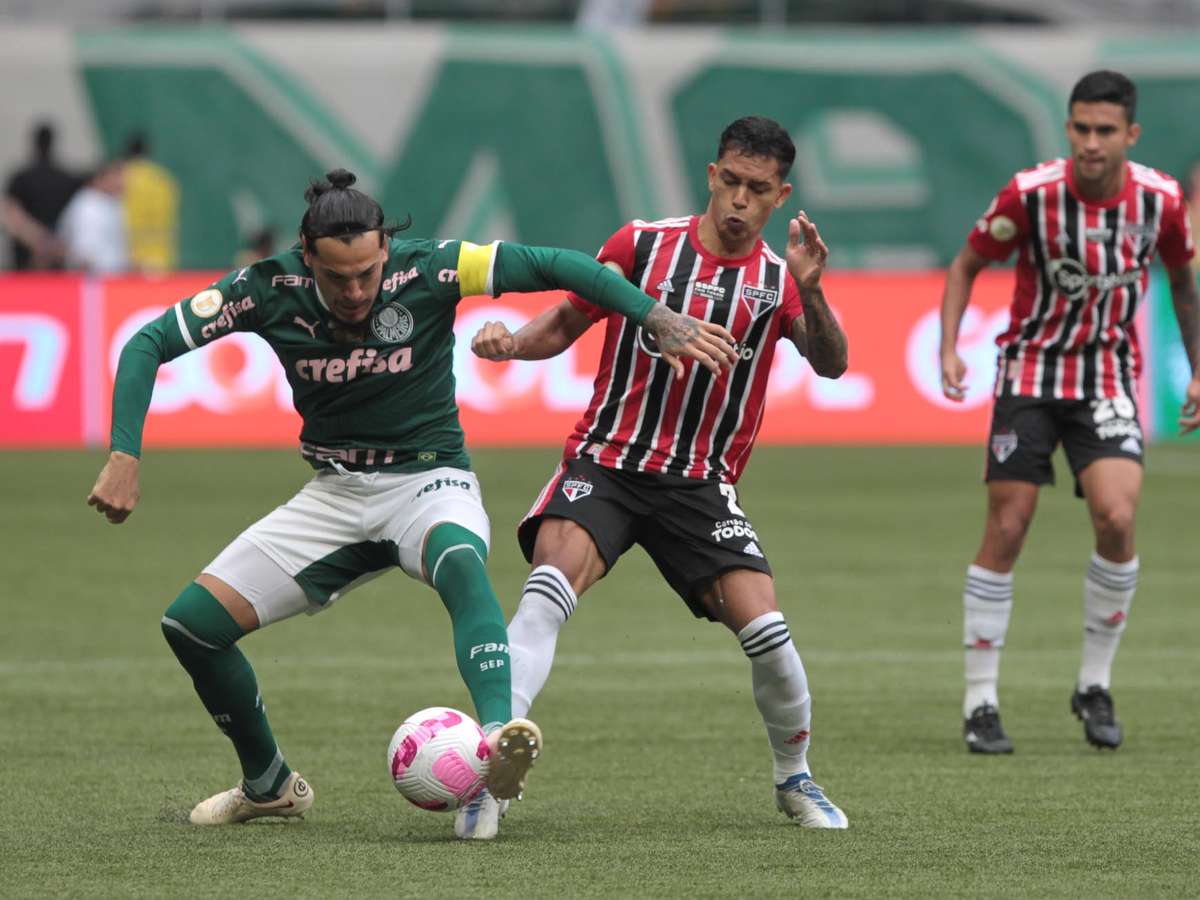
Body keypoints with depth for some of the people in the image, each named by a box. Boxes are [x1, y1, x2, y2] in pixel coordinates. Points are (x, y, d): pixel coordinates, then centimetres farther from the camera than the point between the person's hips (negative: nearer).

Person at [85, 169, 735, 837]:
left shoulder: (426, 270, -18)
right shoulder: (269, 289, -13)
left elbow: (554, 266, -17)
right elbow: (149, 344, -9)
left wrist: (660, 320, -24)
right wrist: (125, 457, -20)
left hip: (429, 479, -4)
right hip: (333, 493, 4)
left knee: (460, 564, -40)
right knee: (193, 623, -4)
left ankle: (499, 735, -59)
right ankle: (269, 786, 19)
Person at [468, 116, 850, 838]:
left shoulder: (778, 281, 3)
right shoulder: (643, 243, 1)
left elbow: (831, 366, -13)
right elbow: (566, 323, 11)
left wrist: (811, 294, -30)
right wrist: (511, 341, -10)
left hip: (702, 485, 1)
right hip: (606, 461, -1)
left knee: (764, 628, -13)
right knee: (550, 587, -27)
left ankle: (796, 780, 15)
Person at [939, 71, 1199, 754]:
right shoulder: (1031, 194, -14)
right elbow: (967, 265, 1)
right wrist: (950, 347, -11)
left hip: (1110, 378, 1)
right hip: (1031, 370, -1)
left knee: (1117, 518, -19)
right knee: (1006, 530, -5)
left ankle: (1096, 685, 0)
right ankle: (981, 702, 5)